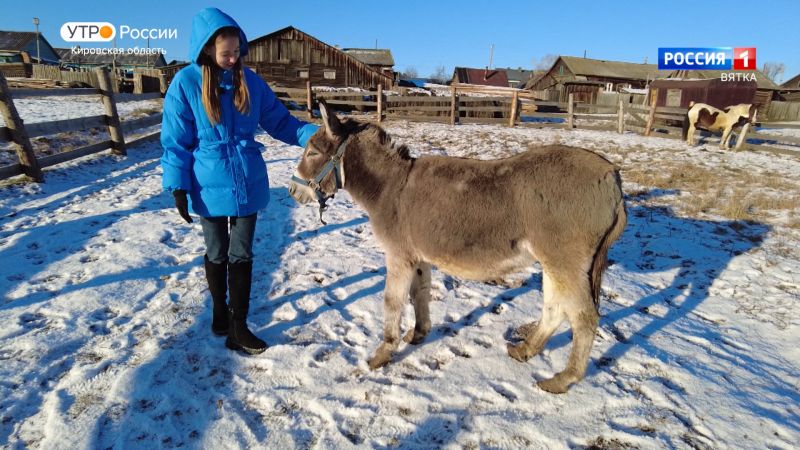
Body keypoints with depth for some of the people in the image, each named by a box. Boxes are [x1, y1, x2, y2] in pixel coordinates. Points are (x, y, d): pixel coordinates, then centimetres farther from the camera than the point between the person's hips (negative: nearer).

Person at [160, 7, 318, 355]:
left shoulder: (250, 81, 0)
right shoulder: (186, 83, -8)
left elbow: (279, 122, 2)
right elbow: (176, 141, -5)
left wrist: (316, 135, -13)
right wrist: (178, 187, -10)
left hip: (248, 184, 2)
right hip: (210, 187, -2)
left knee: (241, 255, 7)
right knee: (217, 254, 14)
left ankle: (237, 328, 18)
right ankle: (220, 310, 38)